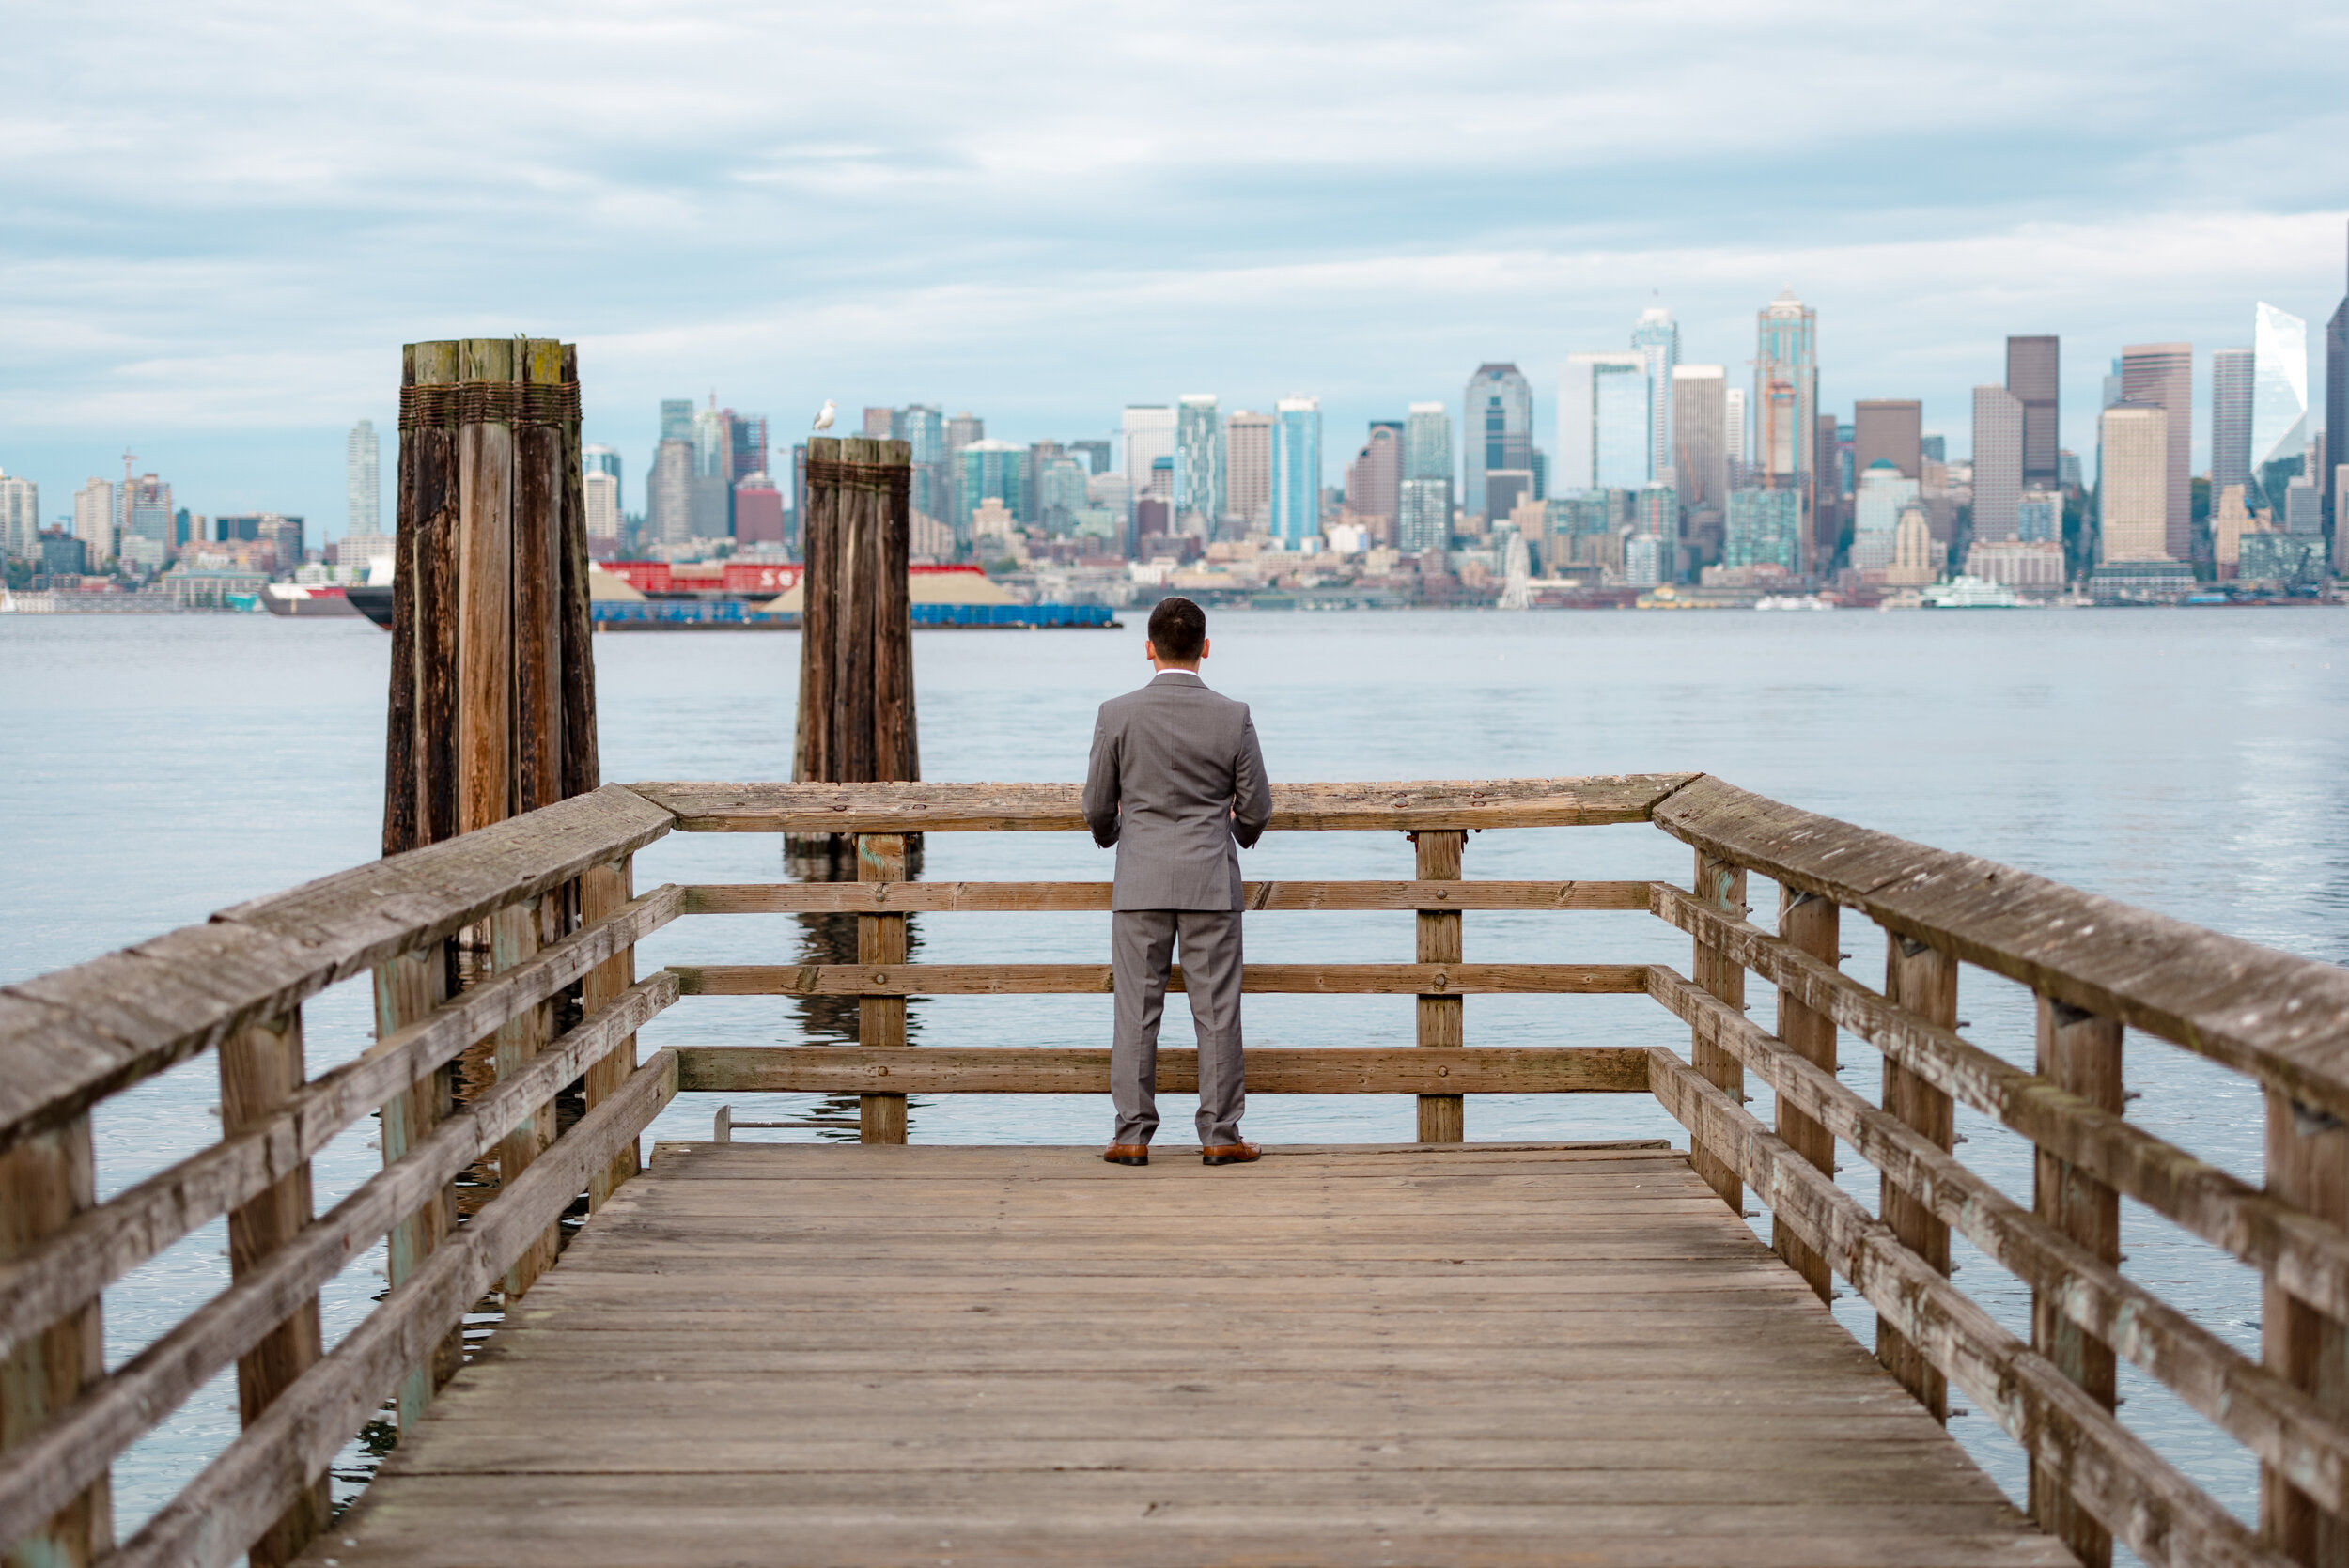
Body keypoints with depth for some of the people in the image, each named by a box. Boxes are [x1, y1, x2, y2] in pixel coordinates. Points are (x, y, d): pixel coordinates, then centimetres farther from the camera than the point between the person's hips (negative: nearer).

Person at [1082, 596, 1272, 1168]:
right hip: (1211, 882, 0)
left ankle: (1132, 1135, 5)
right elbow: (1256, 808, 2)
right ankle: (1220, 1135, 6)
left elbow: (1098, 808, 1)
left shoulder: (1117, 715, -6)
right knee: (1216, 1010, 5)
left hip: (1140, 882, 0)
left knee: (1137, 1011, 4)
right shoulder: (1233, 717, -5)